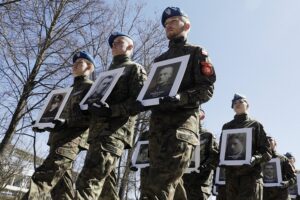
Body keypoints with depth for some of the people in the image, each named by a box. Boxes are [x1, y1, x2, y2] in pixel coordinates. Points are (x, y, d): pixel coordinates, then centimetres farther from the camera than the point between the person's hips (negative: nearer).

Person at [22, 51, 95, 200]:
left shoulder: (91, 87, 3)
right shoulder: (71, 90, 30)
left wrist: (67, 122, -25)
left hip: (72, 139, -9)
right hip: (58, 138, 9)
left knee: (43, 177, -23)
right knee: (61, 186, 3)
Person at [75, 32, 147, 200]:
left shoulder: (135, 69, 8)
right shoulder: (108, 72, 32)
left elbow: (138, 102, -7)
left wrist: (110, 111, -19)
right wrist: (89, 107, 7)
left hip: (115, 130, -8)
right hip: (97, 130, 8)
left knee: (88, 180, -22)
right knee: (104, 181, 6)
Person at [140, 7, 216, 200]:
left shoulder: (196, 53, 12)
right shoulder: (160, 59, 30)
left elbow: (207, 89, -2)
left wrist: (180, 98, -19)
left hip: (184, 119, -6)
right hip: (158, 120, 6)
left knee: (160, 183, -21)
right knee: (171, 180, 0)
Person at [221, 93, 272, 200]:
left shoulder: (255, 125, 11)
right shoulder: (226, 127, 20)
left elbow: (267, 152, 5)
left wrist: (255, 158, -17)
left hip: (251, 173, -3)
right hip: (231, 174, 3)